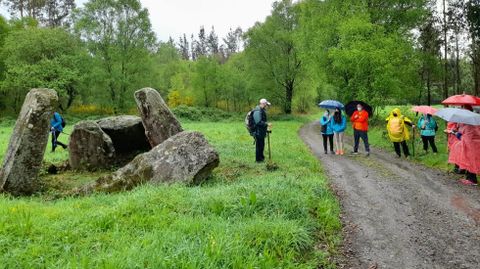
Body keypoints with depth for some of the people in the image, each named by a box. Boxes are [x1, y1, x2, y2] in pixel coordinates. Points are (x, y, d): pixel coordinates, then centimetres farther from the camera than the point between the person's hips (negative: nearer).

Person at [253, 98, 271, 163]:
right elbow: (259, 122, -25)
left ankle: (261, 157, 31)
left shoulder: (262, 110, 14)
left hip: (262, 132, 10)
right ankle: (258, 159, 8)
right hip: (258, 132, -10)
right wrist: (267, 124, -22)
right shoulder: (258, 111, -19)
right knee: (259, 145, -2)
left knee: (262, 145, 19)